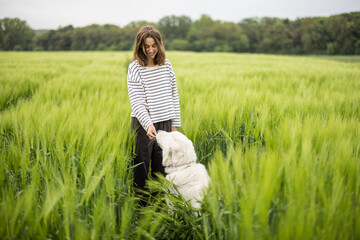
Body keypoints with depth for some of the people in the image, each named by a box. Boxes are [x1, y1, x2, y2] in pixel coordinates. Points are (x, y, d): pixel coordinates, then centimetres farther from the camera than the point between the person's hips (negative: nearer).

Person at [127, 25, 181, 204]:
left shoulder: (166, 64, 6)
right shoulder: (135, 68, -6)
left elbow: (173, 95, 11)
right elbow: (136, 102, -13)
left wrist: (175, 124, 9)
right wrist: (148, 124, -26)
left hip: (165, 122, 4)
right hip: (144, 123, -3)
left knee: (161, 168, 10)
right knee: (141, 166, 4)